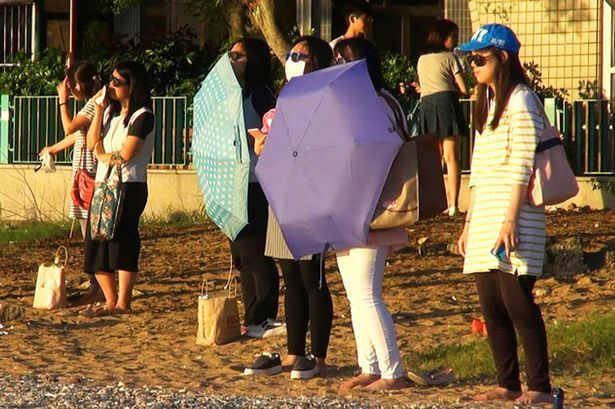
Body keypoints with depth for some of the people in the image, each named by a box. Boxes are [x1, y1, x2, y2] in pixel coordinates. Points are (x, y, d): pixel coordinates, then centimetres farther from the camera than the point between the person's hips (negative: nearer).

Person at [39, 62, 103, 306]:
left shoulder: (95, 104, -13)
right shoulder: (93, 104, 17)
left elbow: (70, 128, -18)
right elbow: (79, 136, 29)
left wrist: (63, 100, -8)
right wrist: (54, 149, 42)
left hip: (89, 174, -10)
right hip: (85, 173, 10)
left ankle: (96, 291, -8)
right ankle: (97, 288, 14)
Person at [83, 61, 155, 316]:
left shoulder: (142, 116, -8)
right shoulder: (111, 111, 17)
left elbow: (126, 154, -15)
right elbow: (92, 143, 6)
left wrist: (103, 155, 3)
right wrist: (98, 110, 1)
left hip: (129, 187, -8)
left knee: (122, 243, -9)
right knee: (96, 246, 6)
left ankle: (122, 304, -6)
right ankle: (110, 302, 14)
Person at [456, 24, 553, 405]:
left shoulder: (520, 100, -7)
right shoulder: (487, 104, 20)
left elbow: (522, 165, -14)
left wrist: (510, 221, -20)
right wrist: (469, 223, 19)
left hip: (513, 218, -9)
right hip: (485, 221, 9)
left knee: (517, 302, -10)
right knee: (492, 306, 6)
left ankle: (539, 386, -7)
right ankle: (508, 384, 11)